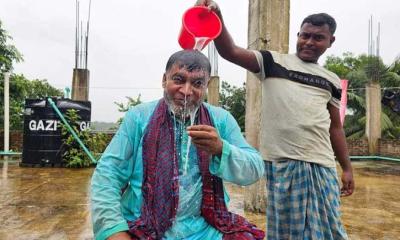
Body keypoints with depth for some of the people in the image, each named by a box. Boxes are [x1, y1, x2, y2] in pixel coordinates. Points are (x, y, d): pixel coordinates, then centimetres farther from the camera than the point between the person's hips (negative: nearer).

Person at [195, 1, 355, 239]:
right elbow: (231, 52, -8)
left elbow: (335, 126, 19)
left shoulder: (332, 81, 15)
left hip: (323, 165, 4)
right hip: (282, 162, -3)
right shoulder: (274, 62, 4)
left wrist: (347, 168, 16)